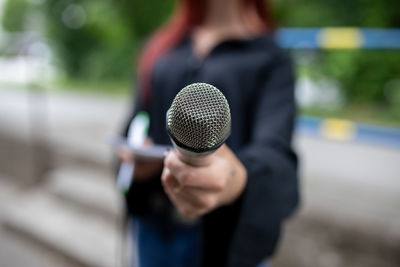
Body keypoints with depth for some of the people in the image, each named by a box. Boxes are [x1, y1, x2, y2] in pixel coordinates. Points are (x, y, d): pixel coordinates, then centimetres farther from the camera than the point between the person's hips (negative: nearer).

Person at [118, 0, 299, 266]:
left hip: (227, 234, -3)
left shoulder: (271, 59, -7)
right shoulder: (160, 46, 5)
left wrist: (238, 182, -44)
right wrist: (134, 157, -9)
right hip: (155, 226, 3)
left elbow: (275, 152, -23)